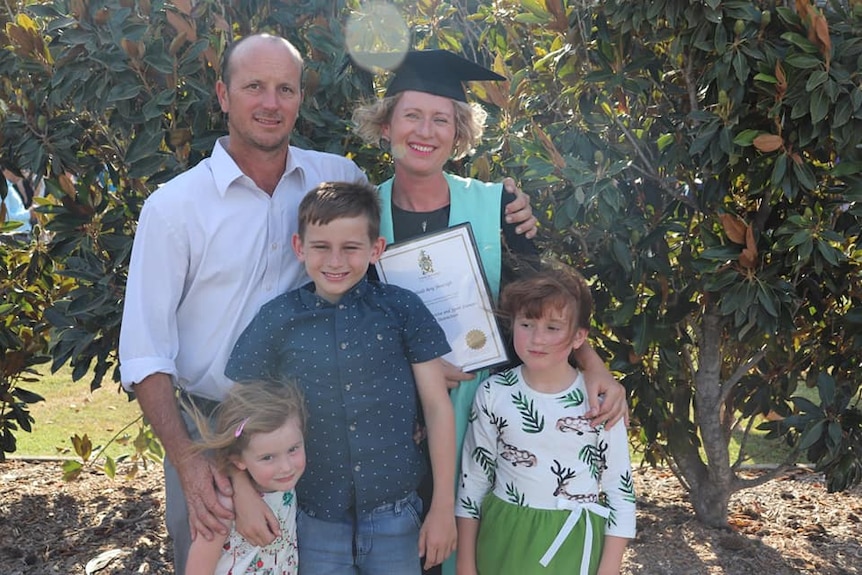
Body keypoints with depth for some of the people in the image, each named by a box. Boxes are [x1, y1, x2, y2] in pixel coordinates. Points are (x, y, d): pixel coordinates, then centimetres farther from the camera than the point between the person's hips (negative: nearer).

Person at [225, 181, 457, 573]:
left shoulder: (402, 309, -5)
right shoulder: (277, 320, -4)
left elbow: (438, 407, -2)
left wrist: (444, 507, -3)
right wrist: (244, 495, -9)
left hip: (395, 516, 0)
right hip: (315, 521, 0)